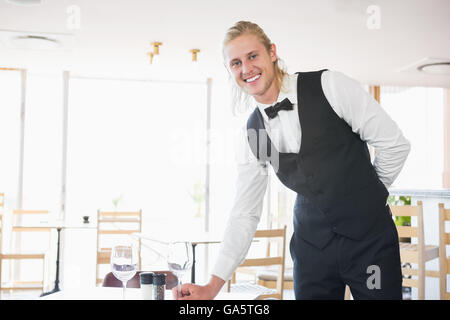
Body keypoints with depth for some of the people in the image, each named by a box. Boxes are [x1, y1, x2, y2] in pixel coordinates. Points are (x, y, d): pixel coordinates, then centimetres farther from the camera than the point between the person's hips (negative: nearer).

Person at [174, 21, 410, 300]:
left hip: (370, 237, -3)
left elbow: (395, 144, -5)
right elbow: (244, 214, 4)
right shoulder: (252, 134, 2)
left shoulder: (330, 86, -11)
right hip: (311, 243, 3)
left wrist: (369, 196, 6)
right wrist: (213, 286, -2)